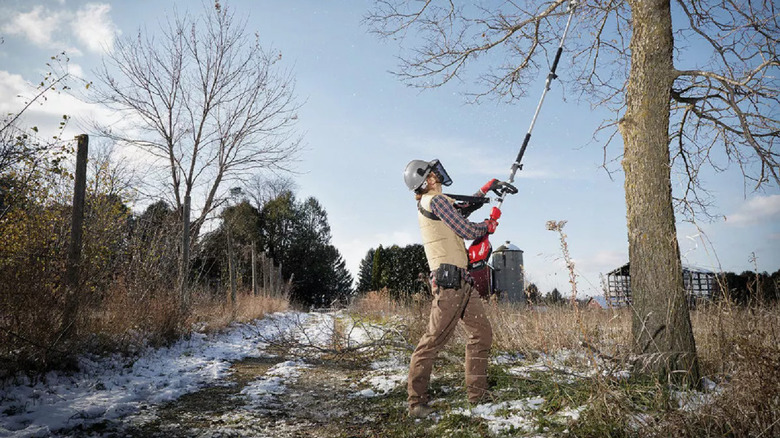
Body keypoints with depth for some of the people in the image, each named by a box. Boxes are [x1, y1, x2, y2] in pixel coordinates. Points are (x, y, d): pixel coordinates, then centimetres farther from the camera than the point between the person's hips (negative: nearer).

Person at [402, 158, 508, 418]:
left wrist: (486, 189, 38)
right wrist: (489, 226, 9)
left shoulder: (427, 203, 20)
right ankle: (416, 401, -3)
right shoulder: (436, 200, -9)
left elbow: (463, 207, 36)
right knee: (434, 339, -9)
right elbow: (468, 231, -11)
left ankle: (477, 393, 18)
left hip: (462, 282, 10)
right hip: (449, 281, -10)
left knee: (482, 333, 11)